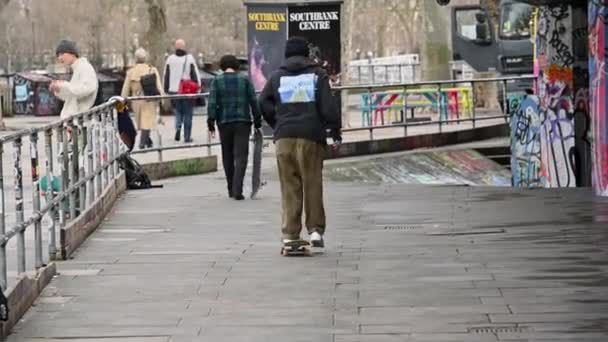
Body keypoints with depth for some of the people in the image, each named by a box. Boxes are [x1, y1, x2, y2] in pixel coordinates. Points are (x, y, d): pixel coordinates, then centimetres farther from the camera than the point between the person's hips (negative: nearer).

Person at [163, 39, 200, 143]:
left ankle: (178, 127, -12)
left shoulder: (170, 59, 2)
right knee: (187, 114, 6)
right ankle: (187, 136, 6)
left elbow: (166, 76, 5)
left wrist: (166, 90, 11)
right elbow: (195, 75, -5)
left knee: (178, 112, 15)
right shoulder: (189, 58, -4)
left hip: (174, 90, 2)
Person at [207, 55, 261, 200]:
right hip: (242, 123, -1)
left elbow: (212, 103, -6)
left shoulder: (217, 81, 0)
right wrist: (257, 121, 7)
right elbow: (254, 102, 1)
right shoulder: (244, 80, 2)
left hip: (224, 123, 1)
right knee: (241, 156, -3)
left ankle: (231, 190, 20)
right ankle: (237, 190, -17)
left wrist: (211, 123, -3)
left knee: (227, 156, 14)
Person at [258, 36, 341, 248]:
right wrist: (335, 129, 4)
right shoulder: (317, 74, 5)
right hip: (311, 135, -1)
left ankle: (289, 234, 1)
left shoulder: (277, 77, 10)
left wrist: (278, 125, 14)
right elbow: (328, 105, -2)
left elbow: (264, 104, 5)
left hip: (285, 136, 1)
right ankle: (315, 229, 0)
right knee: (313, 184, 5)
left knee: (289, 187, 4)